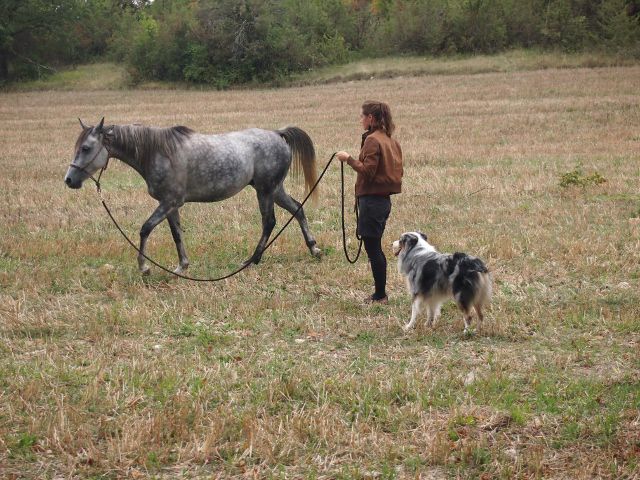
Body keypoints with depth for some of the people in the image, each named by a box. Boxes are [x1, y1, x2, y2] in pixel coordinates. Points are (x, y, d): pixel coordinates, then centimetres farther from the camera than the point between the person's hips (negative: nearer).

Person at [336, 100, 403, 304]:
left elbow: (367, 171, -21)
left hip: (372, 200, -9)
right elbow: (397, 171, 15)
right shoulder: (391, 140, 13)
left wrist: (349, 159, -13)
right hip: (385, 199, 9)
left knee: (373, 248, -3)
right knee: (376, 248, 15)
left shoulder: (372, 140, -15)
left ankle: (380, 295, 0)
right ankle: (380, 293, 19)